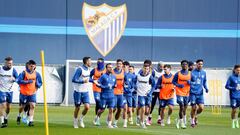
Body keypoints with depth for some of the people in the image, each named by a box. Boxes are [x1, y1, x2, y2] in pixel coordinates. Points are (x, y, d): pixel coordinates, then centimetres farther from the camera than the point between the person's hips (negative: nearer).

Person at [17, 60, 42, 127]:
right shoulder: (24, 73, -8)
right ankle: (19, 116, 41)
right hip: (24, 93, -2)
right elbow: (19, 81, -16)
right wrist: (27, 82, -23)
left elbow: (40, 83, 11)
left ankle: (30, 121, -13)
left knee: (32, 106, -13)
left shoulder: (36, 74, 2)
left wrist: (37, 84, -11)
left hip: (32, 93, 2)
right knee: (22, 106, 12)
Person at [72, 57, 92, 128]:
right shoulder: (80, 69, -16)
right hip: (78, 92, -6)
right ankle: (75, 122, 23)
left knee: (87, 107, -9)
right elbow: (74, 80, -21)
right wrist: (83, 81, -24)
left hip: (85, 92, 6)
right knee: (77, 108, 5)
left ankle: (81, 119, 15)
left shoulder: (88, 69, 8)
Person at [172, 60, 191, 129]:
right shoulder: (178, 74, -2)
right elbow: (173, 81, 4)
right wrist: (178, 85, -14)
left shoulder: (190, 74, 5)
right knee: (181, 107, -12)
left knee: (185, 108, 8)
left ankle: (178, 120, 30)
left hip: (187, 93, 4)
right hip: (179, 93, -4)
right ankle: (182, 123, -3)